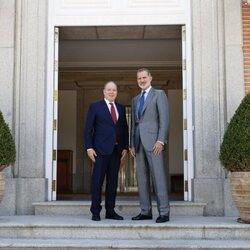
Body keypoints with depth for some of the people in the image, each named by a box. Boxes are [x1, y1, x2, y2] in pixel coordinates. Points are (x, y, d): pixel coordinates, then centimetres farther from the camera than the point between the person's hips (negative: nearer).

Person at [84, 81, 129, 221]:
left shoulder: (121, 108, 16)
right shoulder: (95, 107, 3)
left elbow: (125, 129, 15)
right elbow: (88, 128, -1)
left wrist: (125, 147, 5)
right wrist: (89, 147, -9)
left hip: (116, 150, 4)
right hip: (101, 150, -4)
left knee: (113, 181, 7)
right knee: (97, 181, -3)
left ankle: (110, 211, 14)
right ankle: (95, 212, 4)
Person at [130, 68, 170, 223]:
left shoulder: (159, 94, 2)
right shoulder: (136, 99, 21)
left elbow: (165, 119, -8)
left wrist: (161, 141, -17)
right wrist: (132, 144, 12)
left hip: (153, 141, -6)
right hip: (139, 142, 7)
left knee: (158, 177, -9)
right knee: (142, 178, 5)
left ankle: (164, 213, -5)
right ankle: (146, 212, 10)